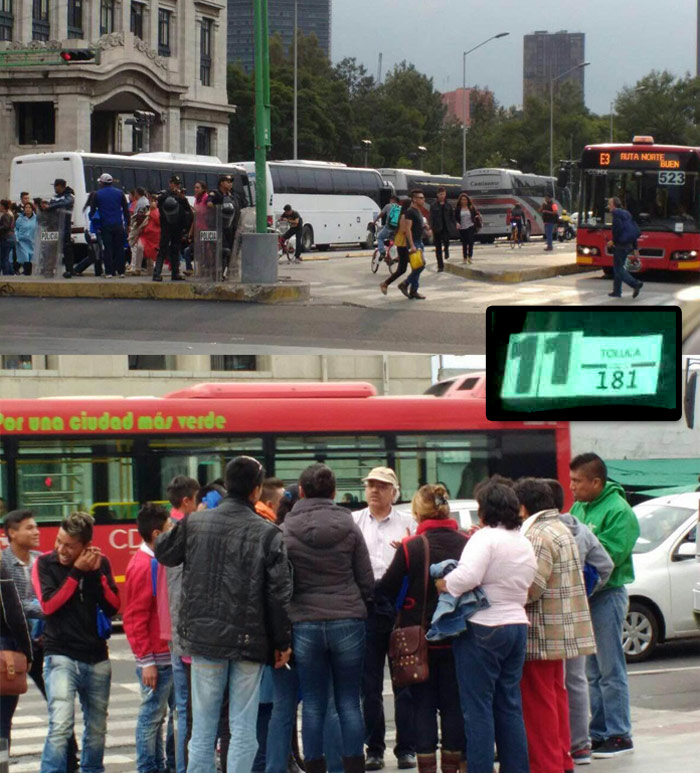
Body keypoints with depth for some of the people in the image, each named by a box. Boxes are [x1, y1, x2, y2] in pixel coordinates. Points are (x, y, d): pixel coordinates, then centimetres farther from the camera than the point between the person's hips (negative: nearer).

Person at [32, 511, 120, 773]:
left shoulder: (100, 563, 5)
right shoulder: (45, 563, -2)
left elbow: (113, 607, 1)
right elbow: (48, 605, -13)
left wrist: (97, 573, -10)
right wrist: (76, 572, -14)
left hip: (97, 658, 4)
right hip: (60, 656, -4)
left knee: (97, 728, 12)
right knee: (61, 724, -19)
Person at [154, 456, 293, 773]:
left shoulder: (194, 523, 0)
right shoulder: (267, 533, -8)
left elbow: (164, 552, 17)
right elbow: (279, 593, -8)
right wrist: (283, 642, 1)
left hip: (204, 638, 2)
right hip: (249, 640, -2)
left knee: (203, 726, 8)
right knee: (243, 728, 3)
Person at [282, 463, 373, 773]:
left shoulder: (286, 531, -2)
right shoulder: (349, 527, -1)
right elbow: (367, 581, 3)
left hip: (304, 624, 0)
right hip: (348, 622, 0)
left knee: (313, 704, 6)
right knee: (349, 702, 5)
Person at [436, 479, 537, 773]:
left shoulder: (485, 538, -14)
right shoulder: (524, 543, 14)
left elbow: (468, 576, -28)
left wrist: (442, 584, -14)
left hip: (483, 630, -8)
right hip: (517, 626, 8)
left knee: (477, 708, -3)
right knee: (510, 706, 13)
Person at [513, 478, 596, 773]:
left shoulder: (539, 537, -18)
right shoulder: (560, 530, 14)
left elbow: (532, 587, -24)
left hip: (541, 635, -10)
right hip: (561, 634, 10)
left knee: (538, 701, -4)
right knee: (556, 695, 17)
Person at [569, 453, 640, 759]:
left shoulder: (618, 511, -13)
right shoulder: (578, 508, 13)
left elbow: (612, 553, -21)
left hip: (607, 595, -8)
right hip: (584, 595, 8)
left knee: (610, 670, -4)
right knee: (593, 672, 12)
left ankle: (619, 735, 1)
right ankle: (598, 733, 19)